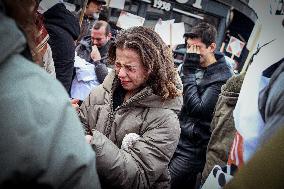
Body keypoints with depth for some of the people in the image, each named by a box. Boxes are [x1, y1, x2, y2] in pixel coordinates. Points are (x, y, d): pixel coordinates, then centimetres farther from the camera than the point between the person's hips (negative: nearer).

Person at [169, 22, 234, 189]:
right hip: (175, 136, 7)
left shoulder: (223, 77, -14)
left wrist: (190, 72, -19)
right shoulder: (193, 65, 7)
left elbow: (197, 109, -22)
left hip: (193, 147, -7)